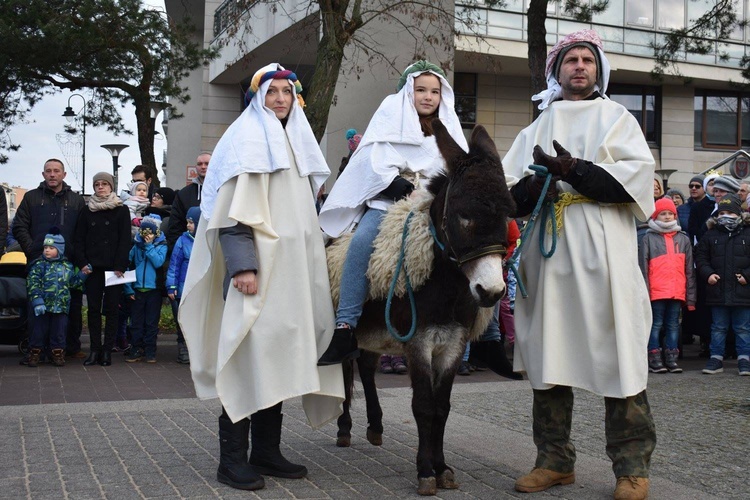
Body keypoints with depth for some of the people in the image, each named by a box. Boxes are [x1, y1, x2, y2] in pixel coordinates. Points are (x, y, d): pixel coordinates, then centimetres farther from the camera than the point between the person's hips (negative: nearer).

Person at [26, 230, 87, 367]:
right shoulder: (39, 265, -3)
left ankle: (58, 353, 19)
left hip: (61, 306, 3)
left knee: (59, 329, 7)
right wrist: (37, 301, -19)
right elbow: (33, 283, -10)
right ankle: (34, 353, 16)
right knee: (39, 329, 3)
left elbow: (72, 282, 19)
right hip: (43, 306, -3)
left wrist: (82, 274, 3)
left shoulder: (67, 266, 9)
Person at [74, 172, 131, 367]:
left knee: (111, 309, -1)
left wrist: (120, 266, -11)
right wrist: (82, 262, -2)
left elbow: (125, 240, -2)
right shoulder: (87, 210, 12)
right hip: (92, 268, 3)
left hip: (113, 268, -3)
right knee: (93, 309, 3)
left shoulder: (121, 210, 3)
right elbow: (79, 239, 11)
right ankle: (95, 349, 7)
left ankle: (107, 350, 4)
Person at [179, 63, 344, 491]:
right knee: (248, 359, -7)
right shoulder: (247, 139, -5)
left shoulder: (296, 142, 19)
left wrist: (311, 269, 22)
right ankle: (233, 459, 0)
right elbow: (232, 213, -14)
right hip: (257, 271, -8)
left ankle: (267, 452, 18)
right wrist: (243, 267, -24)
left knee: (276, 359, 10)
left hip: (290, 271, 8)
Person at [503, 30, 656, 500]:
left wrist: (575, 171, -14)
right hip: (548, 250, 3)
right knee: (549, 352, 3)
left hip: (603, 251, -3)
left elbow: (637, 175, -3)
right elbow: (509, 187, 12)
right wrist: (530, 188, -11)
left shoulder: (617, 118, 14)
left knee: (615, 351, -7)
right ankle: (555, 459, 12)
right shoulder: (538, 128, 22)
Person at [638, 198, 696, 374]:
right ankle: (654, 360, 4)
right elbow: (643, 267, -1)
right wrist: (644, 292, -8)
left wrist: (691, 296, 8)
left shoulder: (683, 239, 13)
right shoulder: (649, 238, 3)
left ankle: (672, 359, 12)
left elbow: (689, 269, 12)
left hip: (677, 292, 3)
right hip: (657, 291, -3)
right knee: (656, 325, 1)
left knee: (673, 326, 8)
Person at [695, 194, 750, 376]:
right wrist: (708, 274, -3)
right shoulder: (711, 234, 7)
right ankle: (716, 359, 17)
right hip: (717, 291, 2)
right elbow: (700, 256, 11)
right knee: (718, 328, 10)